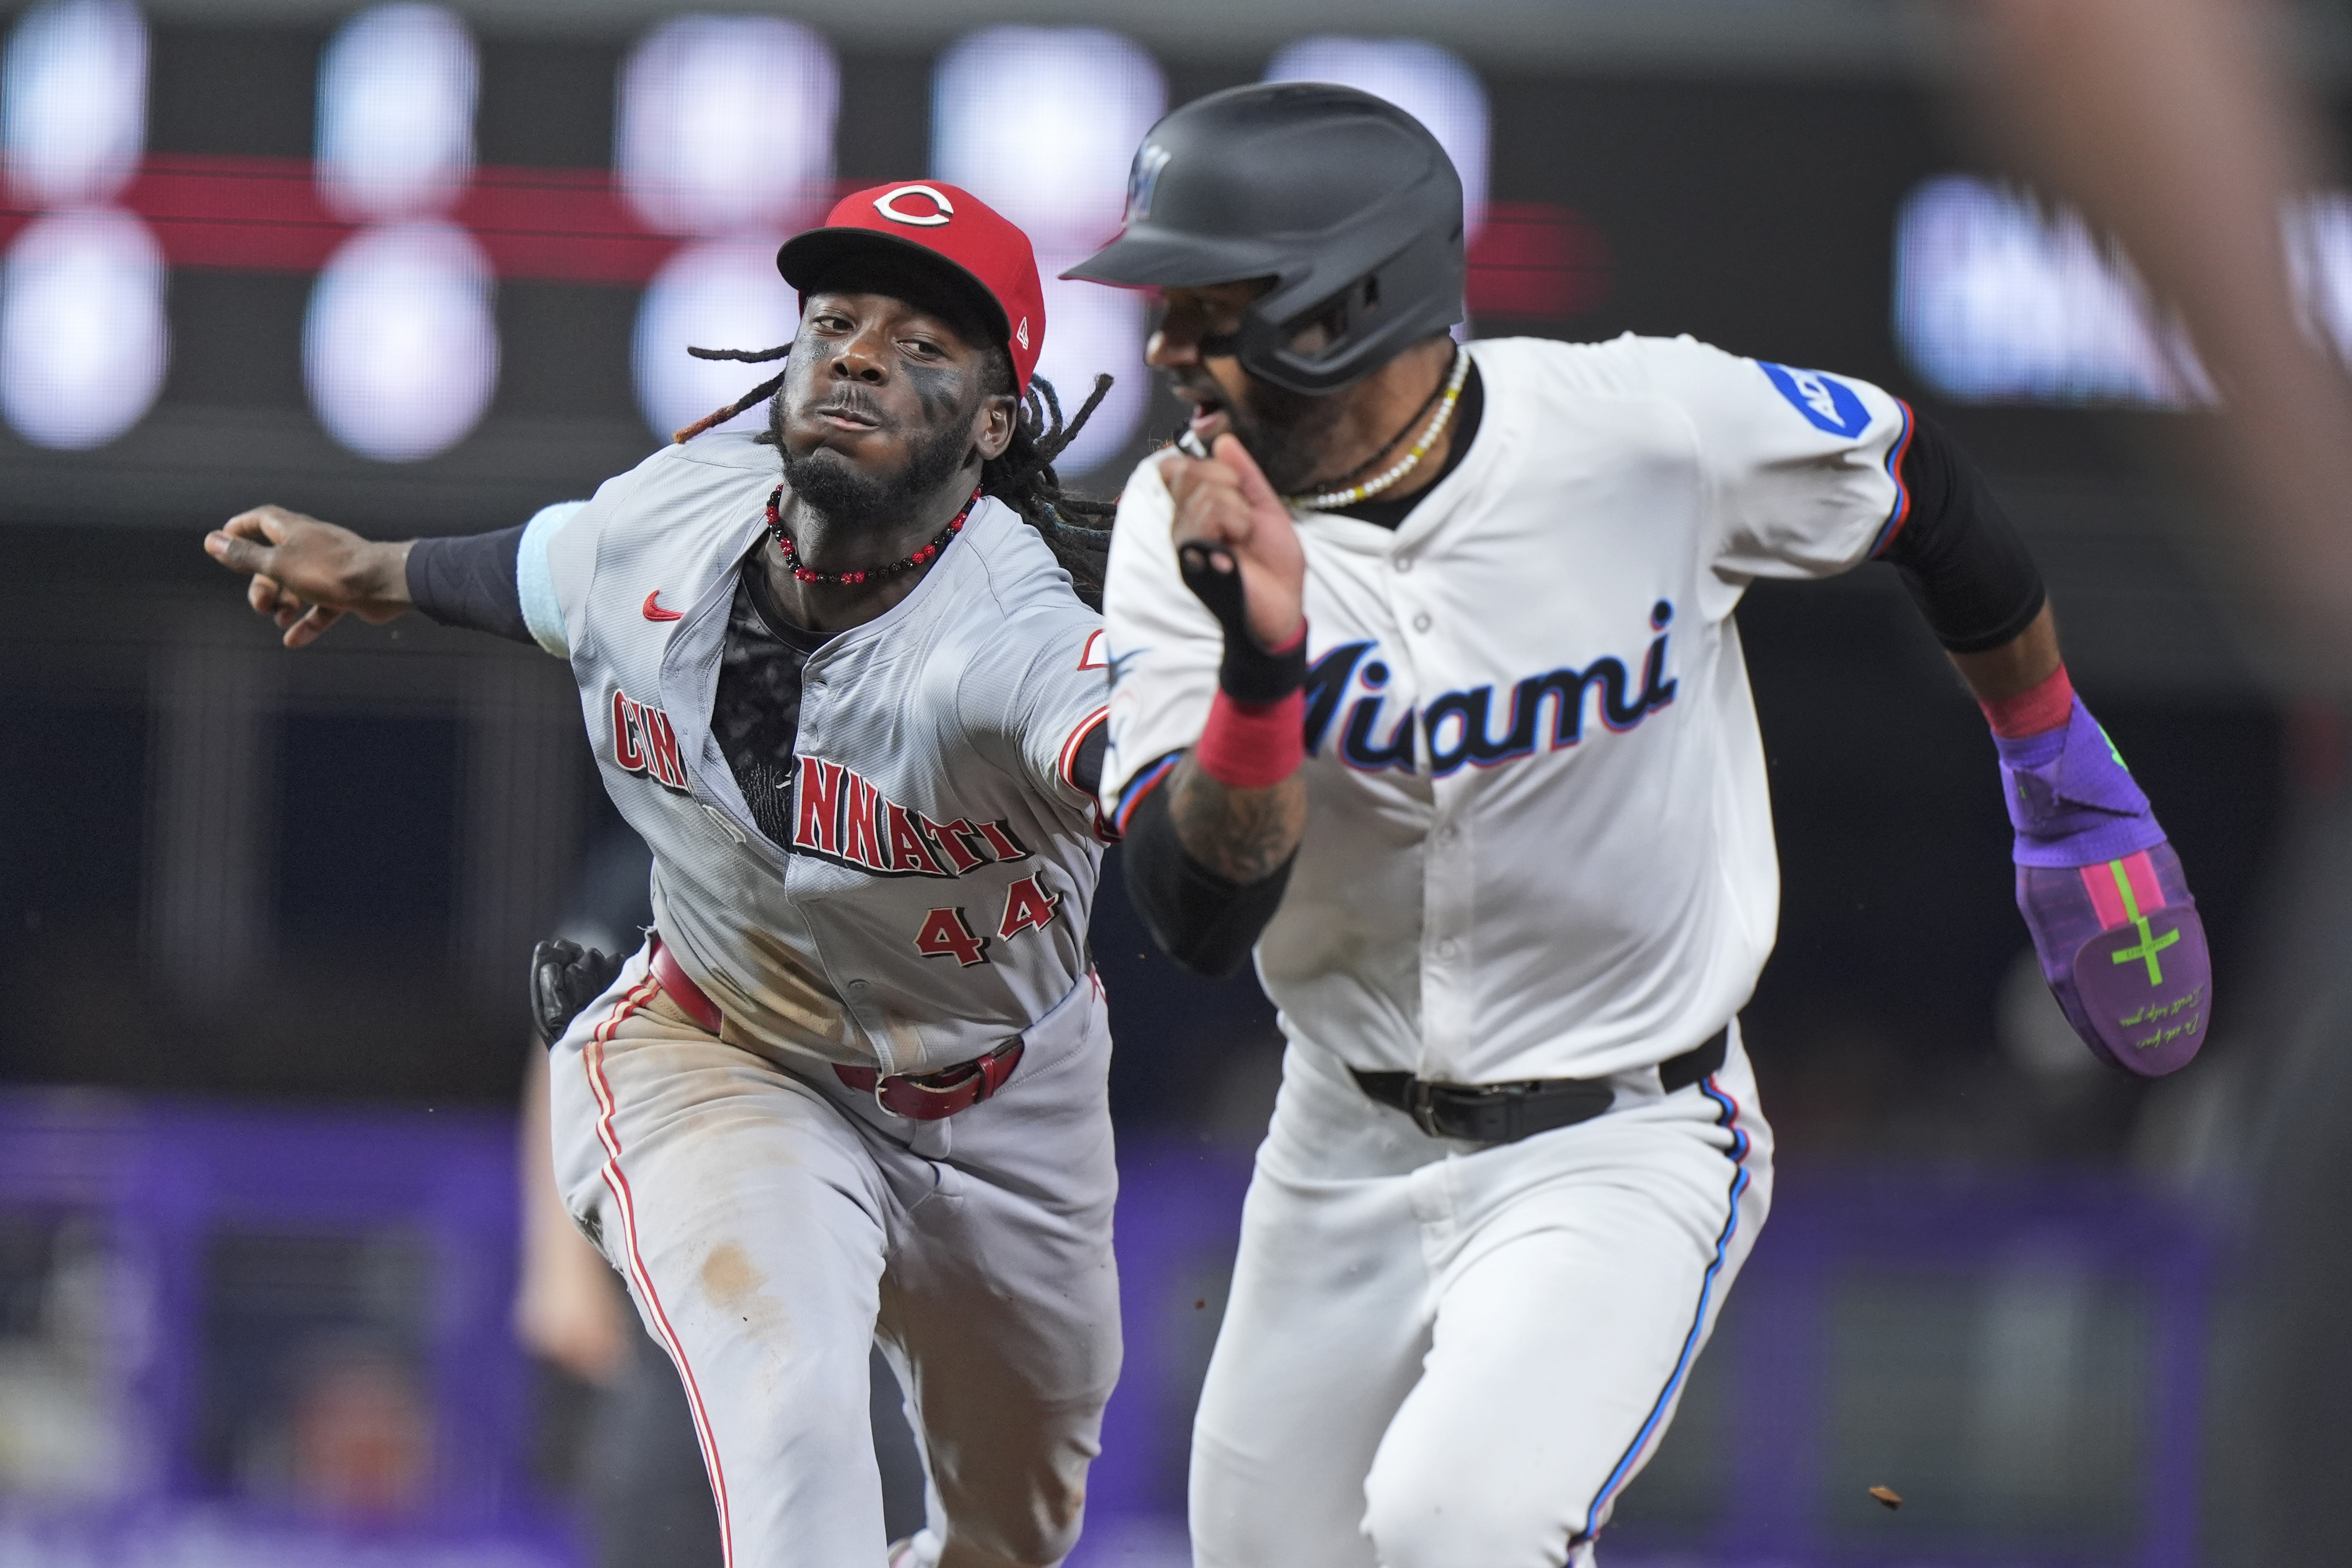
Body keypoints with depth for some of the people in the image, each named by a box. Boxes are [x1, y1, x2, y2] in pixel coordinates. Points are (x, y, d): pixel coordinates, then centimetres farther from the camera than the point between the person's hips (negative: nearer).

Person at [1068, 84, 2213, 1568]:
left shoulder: (1649, 431, -17)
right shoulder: (1189, 525, -11)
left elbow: (1923, 487, 4)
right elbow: (1201, 913, -20)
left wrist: (2061, 770, 17)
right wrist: (1261, 657, -37)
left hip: (1626, 1150, -4)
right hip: (1349, 1152, 4)